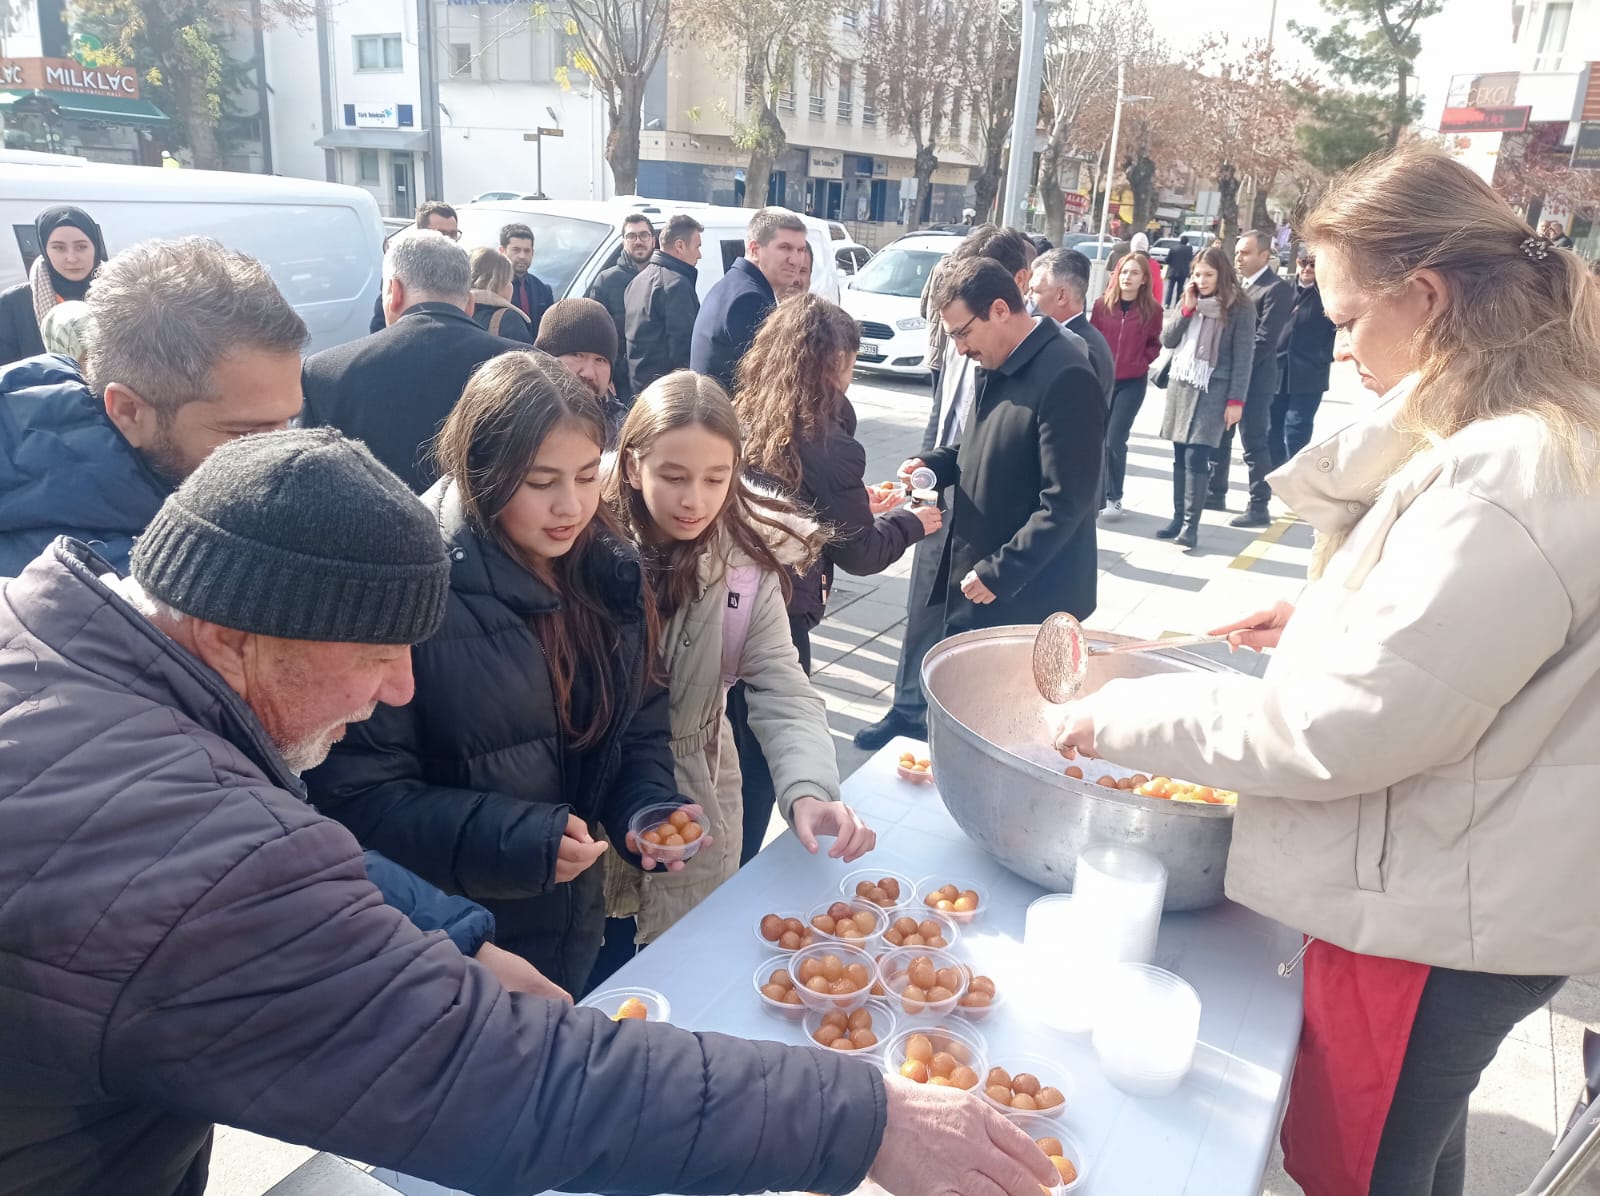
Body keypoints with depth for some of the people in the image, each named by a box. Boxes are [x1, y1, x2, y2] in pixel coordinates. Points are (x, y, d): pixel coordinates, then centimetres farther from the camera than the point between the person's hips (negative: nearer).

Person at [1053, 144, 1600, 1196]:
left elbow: (1341, 728, -27)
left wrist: (1125, 717, -17)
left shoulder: (1510, 478, -28)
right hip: (1446, 888, 9)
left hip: (1439, 912, -9)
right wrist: (1332, 626, 6)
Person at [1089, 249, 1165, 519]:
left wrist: (1140, 362, -10)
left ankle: (1114, 497, 5)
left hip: (1132, 383, -2)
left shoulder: (1152, 309, -4)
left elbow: (1154, 344, 6)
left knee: (1115, 441, -9)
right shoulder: (1102, 304, -1)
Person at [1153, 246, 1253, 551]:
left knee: (1196, 457, -12)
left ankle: (1191, 524, -8)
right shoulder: (1188, 300, 10)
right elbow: (1167, 340, 6)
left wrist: (1236, 399, -11)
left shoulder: (1239, 307, -5)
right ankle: (1178, 517, 14)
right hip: (1181, 384, 5)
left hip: (1214, 389, -5)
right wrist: (1187, 309, -7)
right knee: (1180, 456, 6)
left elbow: (1243, 357, -6)